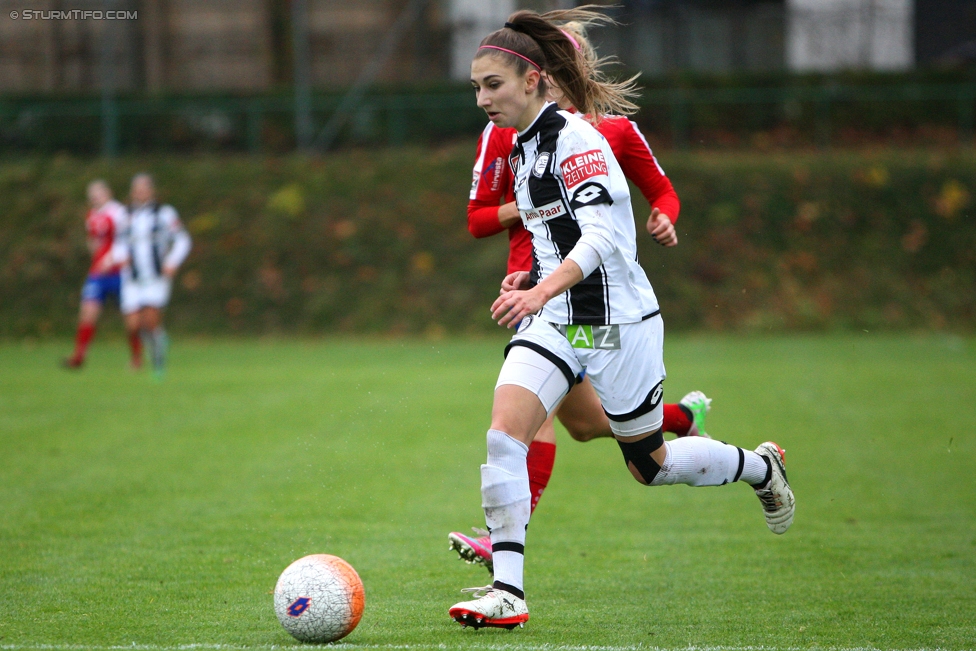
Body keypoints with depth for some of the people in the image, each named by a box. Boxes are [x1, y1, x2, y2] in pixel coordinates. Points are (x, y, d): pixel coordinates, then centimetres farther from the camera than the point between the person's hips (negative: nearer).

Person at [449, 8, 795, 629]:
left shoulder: (574, 137, -17)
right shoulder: (523, 146, 10)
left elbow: (604, 235, -27)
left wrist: (543, 291, -40)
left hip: (615, 321, -7)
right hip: (553, 321, 7)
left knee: (650, 465, 8)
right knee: (503, 434, -15)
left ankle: (762, 467, 37)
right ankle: (508, 591, -14)